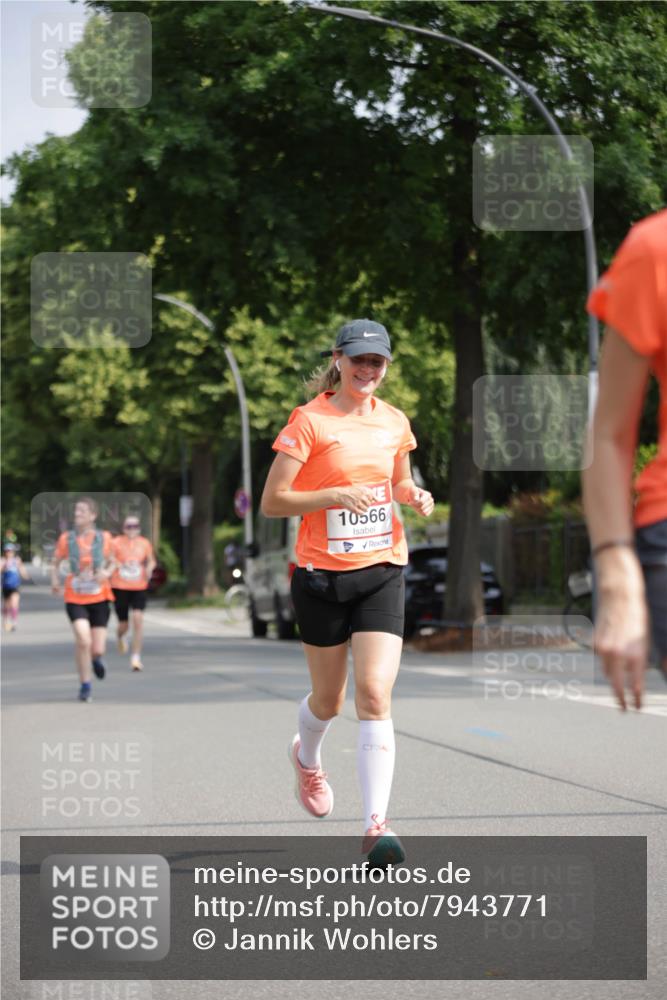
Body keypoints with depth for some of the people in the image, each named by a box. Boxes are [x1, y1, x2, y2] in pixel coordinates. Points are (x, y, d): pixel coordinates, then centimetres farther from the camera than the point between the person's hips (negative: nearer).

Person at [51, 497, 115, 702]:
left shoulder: (104, 538, 0)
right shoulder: (66, 538, -1)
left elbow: (111, 562, 12)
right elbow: (55, 562, 8)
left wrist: (107, 572, -10)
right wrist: (55, 579, -10)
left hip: (99, 598, 1)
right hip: (75, 598, -1)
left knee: (97, 649, -2)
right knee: (83, 641, -21)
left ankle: (97, 657, 39)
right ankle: (85, 686, -4)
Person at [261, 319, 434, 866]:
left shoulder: (395, 422, 7)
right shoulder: (309, 421, -7)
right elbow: (272, 501, -9)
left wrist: (415, 496, 1)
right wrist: (335, 495, -22)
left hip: (382, 573, 2)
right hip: (322, 574, -2)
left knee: (375, 693, -13)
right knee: (329, 698, 12)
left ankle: (376, 825, -17)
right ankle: (307, 757, 49)